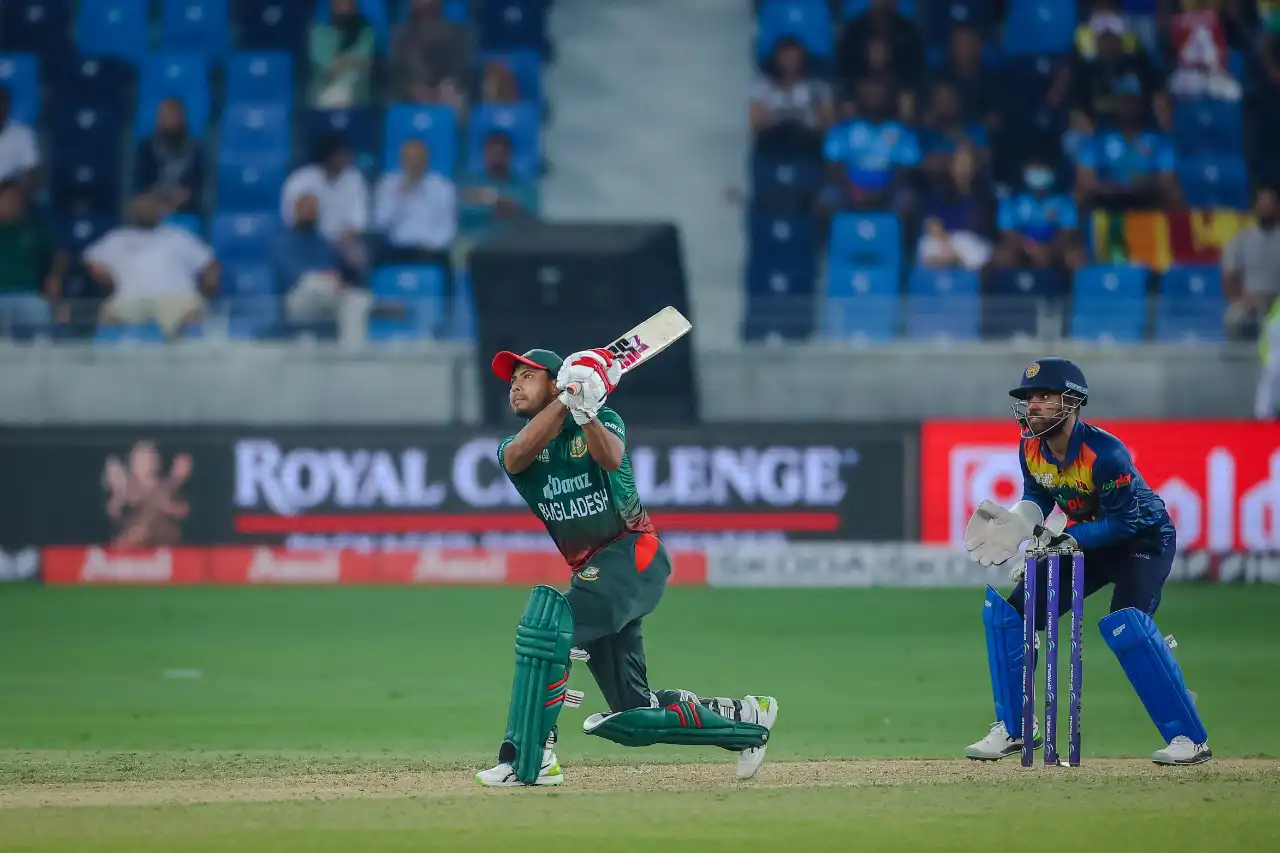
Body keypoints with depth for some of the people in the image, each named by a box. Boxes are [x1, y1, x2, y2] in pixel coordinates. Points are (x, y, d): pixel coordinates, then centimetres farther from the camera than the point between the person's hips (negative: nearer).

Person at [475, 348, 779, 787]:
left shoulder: (604, 421, 2)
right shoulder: (514, 447, 11)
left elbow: (611, 458, -21)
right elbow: (517, 456, -15)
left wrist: (585, 413, -39)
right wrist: (567, 399, -23)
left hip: (633, 555, -7)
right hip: (590, 571, 7)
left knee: (549, 623, -29)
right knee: (634, 717, 5)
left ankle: (530, 759, -28)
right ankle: (742, 719, 24)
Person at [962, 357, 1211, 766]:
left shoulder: (1104, 453, -31)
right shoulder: (1031, 448, -10)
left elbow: (1125, 521, -27)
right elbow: (1037, 497, 6)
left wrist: (1067, 538, -32)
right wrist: (1015, 522, -14)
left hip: (1143, 538, -8)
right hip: (1083, 539, 8)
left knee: (1127, 626, -29)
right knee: (1005, 609, 1)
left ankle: (1190, 737, -22)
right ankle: (1013, 729, 13)